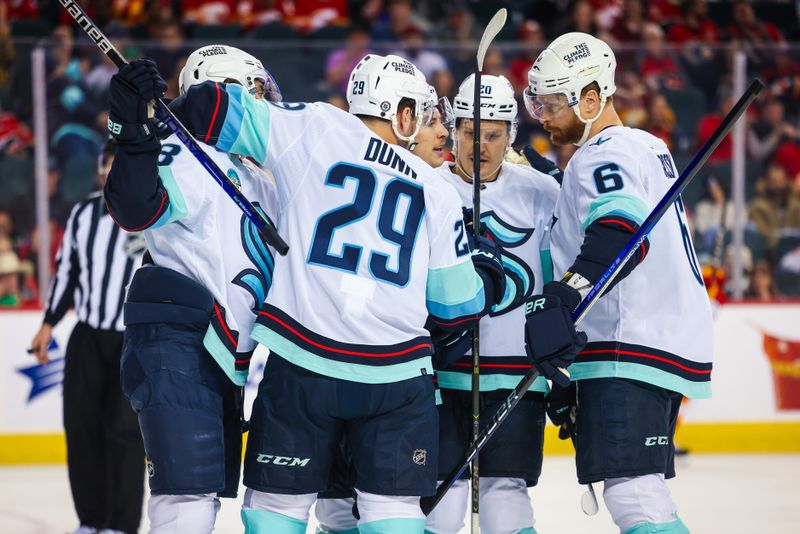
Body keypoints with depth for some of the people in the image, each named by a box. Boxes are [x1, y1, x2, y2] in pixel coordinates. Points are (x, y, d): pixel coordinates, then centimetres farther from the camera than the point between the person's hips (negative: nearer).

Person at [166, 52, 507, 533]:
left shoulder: (315, 130, 5)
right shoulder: (435, 191, 11)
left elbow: (219, 111, 0)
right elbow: (457, 303, 15)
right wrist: (487, 270, 36)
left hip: (300, 365, -1)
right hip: (396, 375, 1)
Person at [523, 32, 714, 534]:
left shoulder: (602, 156, -11)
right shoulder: (648, 147, 21)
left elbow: (620, 233, -29)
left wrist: (561, 299, -40)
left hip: (632, 349, -11)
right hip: (673, 340, 11)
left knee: (631, 489, -19)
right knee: (645, 489, 15)